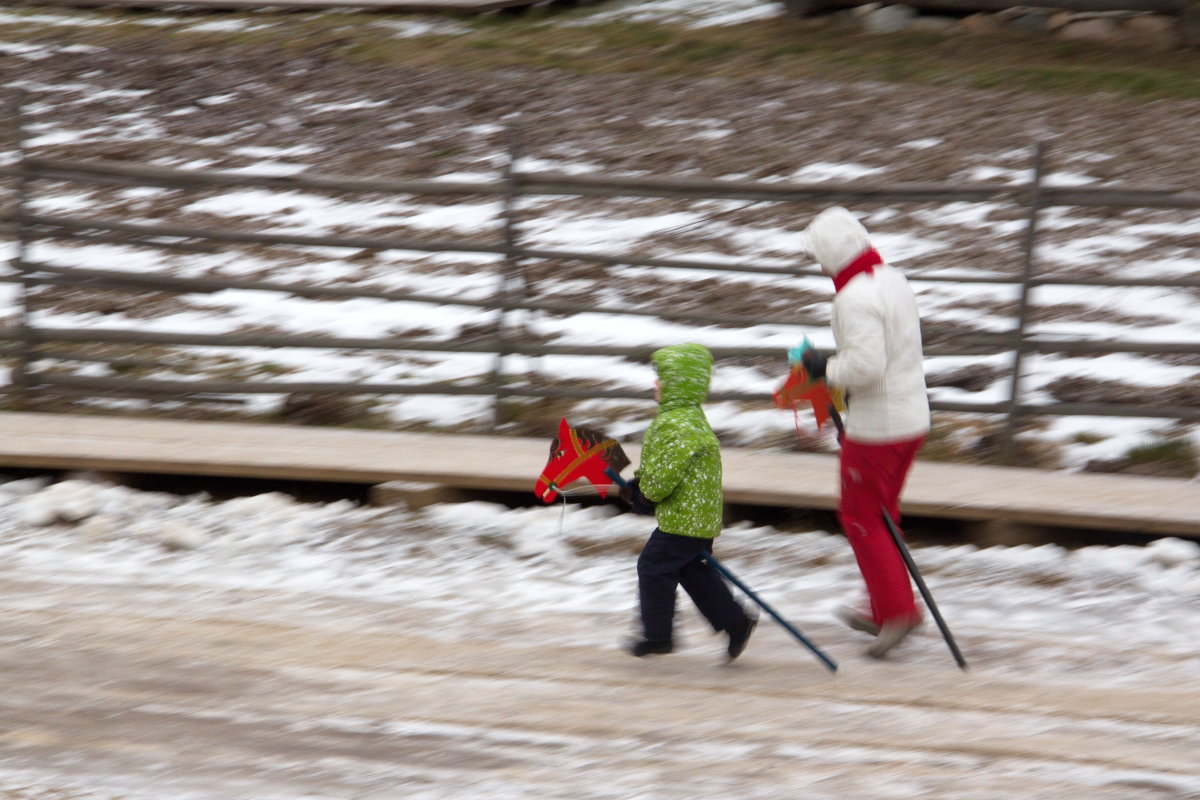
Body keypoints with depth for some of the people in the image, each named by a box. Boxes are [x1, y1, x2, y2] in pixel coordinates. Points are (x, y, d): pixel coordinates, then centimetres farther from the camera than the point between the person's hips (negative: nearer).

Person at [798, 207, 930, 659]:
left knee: (860, 516, 3)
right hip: (912, 417, 9)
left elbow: (866, 365, -29)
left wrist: (827, 369, -11)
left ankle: (897, 610, -1)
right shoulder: (893, 280, 8)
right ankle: (884, 612, 28)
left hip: (876, 427, -9)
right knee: (882, 514, 20)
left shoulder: (856, 298, -21)